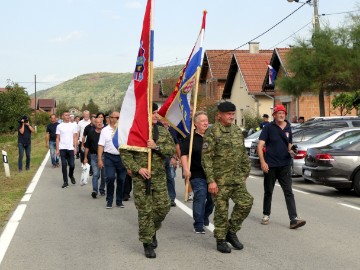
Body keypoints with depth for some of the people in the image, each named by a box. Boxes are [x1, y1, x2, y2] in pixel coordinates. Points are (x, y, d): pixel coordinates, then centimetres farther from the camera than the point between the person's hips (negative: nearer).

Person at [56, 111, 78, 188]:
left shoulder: (73, 125, 5)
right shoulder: (59, 126, 6)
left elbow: (75, 137, 5)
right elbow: (57, 138, 6)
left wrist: (75, 147, -4)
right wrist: (57, 149, 0)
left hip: (71, 148, 0)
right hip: (62, 148, 0)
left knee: (72, 164, 0)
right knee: (64, 165, 0)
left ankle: (71, 175, 30)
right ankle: (65, 181, 6)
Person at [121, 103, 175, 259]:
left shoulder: (163, 131, 7)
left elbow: (171, 150, 0)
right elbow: (125, 154, -5)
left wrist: (156, 147, -17)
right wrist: (138, 169, -16)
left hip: (159, 177, 4)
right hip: (140, 178, -3)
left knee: (163, 207, 4)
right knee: (145, 211, -1)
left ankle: (153, 230, 33)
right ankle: (147, 243, 11)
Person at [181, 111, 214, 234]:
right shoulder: (190, 139, -2)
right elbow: (184, 155, -7)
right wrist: (186, 169, -19)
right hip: (197, 175, -5)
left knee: (212, 198, 11)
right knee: (200, 198, -12)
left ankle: (205, 217, 36)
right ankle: (198, 225, -5)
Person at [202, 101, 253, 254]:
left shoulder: (237, 131, 11)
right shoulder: (212, 133, -9)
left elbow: (243, 154, 18)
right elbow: (206, 158, -13)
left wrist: (245, 173, 15)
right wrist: (210, 180, -17)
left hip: (237, 178, 6)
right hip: (220, 179, -6)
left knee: (245, 203, -2)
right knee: (221, 210, 1)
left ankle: (231, 232, 16)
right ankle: (220, 240, 17)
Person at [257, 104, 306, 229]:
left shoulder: (288, 128, 9)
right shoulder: (268, 128, -4)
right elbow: (260, 146, -8)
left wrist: (292, 151, -4)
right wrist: (263, 162, -18)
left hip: (285, 165, 3)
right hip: (270, 165, -2)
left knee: (288, 192, -5)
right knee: (268, 192, 10)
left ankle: (294, 219, -10)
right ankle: (266, 215, 27)